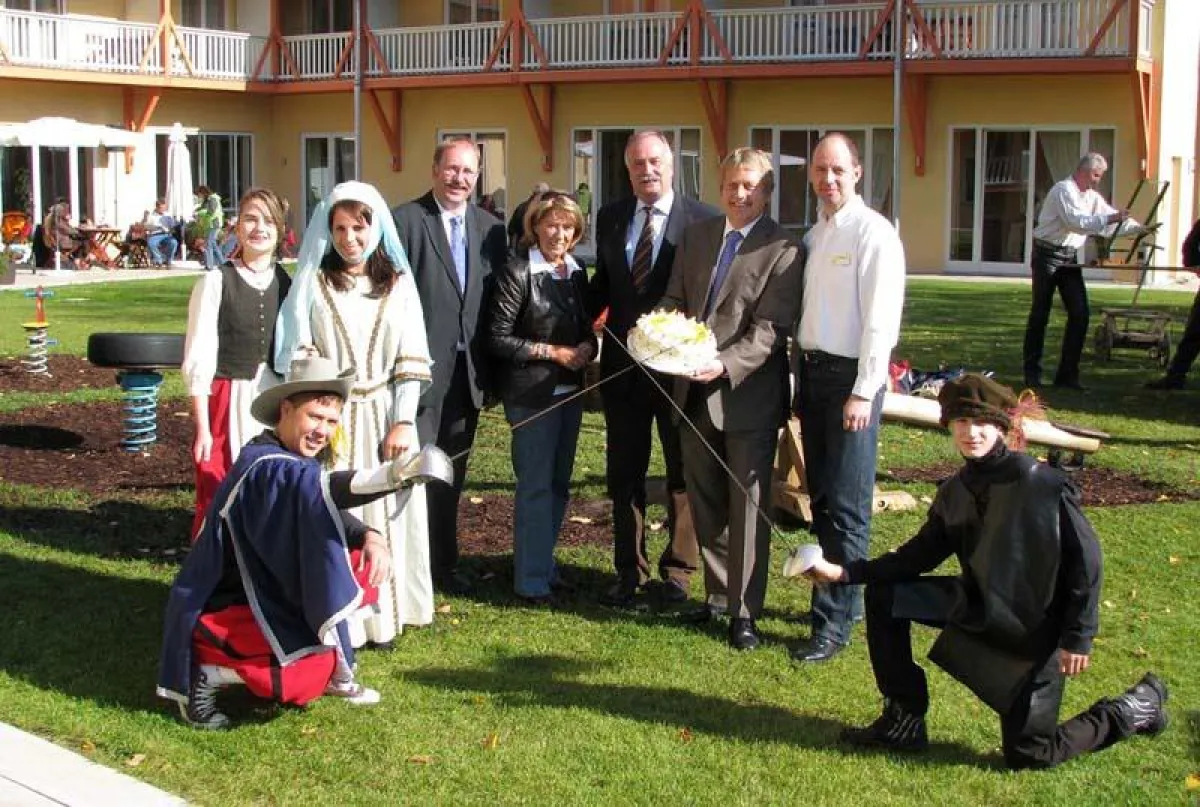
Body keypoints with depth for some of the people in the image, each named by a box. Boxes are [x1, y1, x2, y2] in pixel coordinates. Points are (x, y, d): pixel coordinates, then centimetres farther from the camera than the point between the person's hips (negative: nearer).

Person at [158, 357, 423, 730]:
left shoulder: (296, 461, 4)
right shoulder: (265, 467, -26)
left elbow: (328, 516, 9)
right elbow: (321, 492, -46)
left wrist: (371, 537, -14)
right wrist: (395, 474, -60)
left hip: (270, 594, 9)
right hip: (222, 610, -9)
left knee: (360, 564, 0)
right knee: (313, 672, -27)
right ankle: (204, 673, -7)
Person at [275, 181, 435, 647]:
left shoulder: (398, 284, 7)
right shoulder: (313, 283, 4)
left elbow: (411, 361, 3)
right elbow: (299, 356, 0)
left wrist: (403, 422, -6)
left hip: (386, 416, 2)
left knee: (386, 515, 5)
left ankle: (382, 615, 15)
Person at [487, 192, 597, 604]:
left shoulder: (577, 273, 8)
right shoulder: (517, 273, -12)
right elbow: (498, 338, -13)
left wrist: (587, 347, -4)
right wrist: (552, 352, -16)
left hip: (570, 390, 7)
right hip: (531, 394, -7)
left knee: (559, 483, 14)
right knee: (535, 486, -3)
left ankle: (543, 563, 28)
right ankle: (532, 580, 5)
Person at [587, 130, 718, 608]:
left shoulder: (704, 221, -8)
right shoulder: (610, 218, 6)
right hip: (622, 363, 4)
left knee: (683, 473, 10)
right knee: (624, 474, 11)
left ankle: (678, 569, 24)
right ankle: (629, 570, 23)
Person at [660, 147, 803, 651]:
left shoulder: (783, 249, -10)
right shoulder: (695, 236, 10)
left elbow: (771, 328, -16)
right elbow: (674, 300, 12)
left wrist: (726, 364, -28)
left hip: (748, 394, -6)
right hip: (696, 394, 6)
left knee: (747, 506, 3)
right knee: (705, 502, 15)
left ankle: (744, 610, 12)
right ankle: (718, 594, 30)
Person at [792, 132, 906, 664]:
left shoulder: (873, 233, -11)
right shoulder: (813, 236, 14)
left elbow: (880, 320, -16)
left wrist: (863, 392, -18)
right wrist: (800, 375, 12)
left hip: (851, 377, -8)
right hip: (811, 370, 8)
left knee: (846, 506, -5)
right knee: (820, 498, 14)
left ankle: (835, 623, 1)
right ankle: (837, 597, 27)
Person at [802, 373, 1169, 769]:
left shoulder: (1042, 483, -20)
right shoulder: (954, 491, 0)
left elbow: (1085, 557, -17)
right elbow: (917, 557, 3)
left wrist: (1078, 637, -19)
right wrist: (844, 572, -6)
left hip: (1033, 630, -7)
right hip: (978, 606, 7)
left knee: (1028, 755, -2)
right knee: (885, 596, -2)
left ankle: (1135, 707, 21)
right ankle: (905, 720, 6)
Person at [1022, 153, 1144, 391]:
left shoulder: (1092, 197, 14)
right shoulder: (1063, 190, -13)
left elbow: (1113, 218, 16)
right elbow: (1077, 222, -24)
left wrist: (1139, 228, 2)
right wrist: (1108, 219, -27)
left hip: (1070, 258, 8)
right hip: (1048, 254, -8)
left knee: (1080, 314, 0)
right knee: (1040, 313, -2)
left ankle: (1067, 374, 5)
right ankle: (1032, 373, 6)